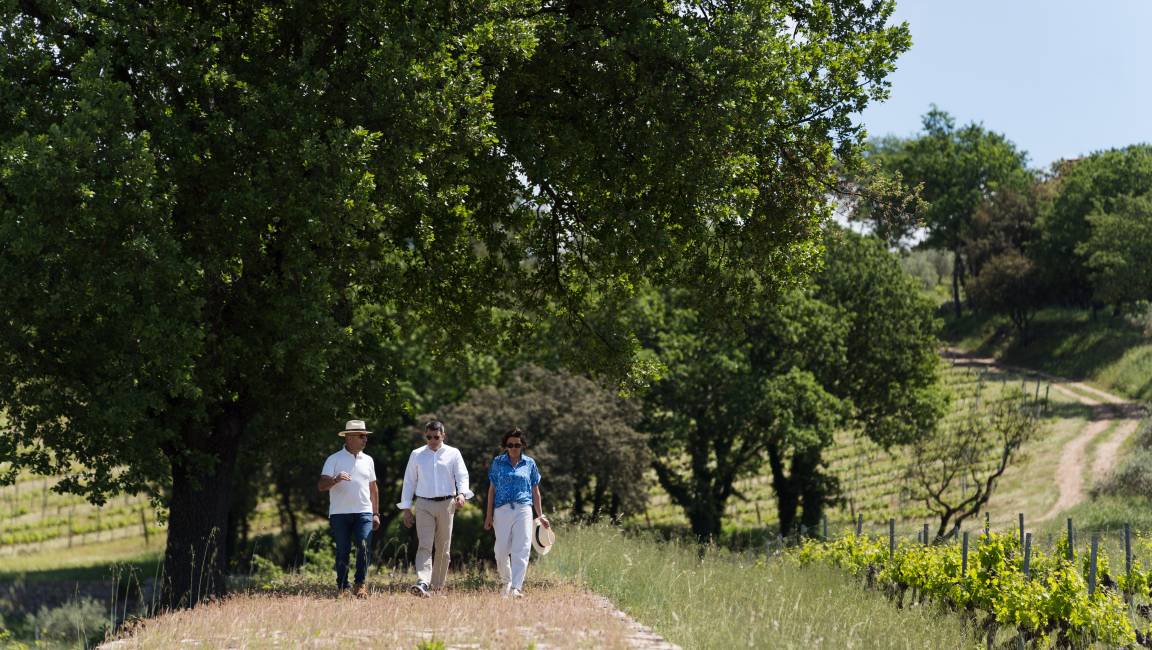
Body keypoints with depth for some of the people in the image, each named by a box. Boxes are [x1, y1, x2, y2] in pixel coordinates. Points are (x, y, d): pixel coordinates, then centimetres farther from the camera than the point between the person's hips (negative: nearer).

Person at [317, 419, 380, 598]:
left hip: (363, 512, 2)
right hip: (339, 513, -2)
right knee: (342, 551, 1)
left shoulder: (368, 460, 15)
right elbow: (321, 486, -7)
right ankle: (342, 587, 10)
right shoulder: (334, 460, 1)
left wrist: (376, 513, 17)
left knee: (363, 546, -14)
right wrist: (335, 480, -27)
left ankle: (360, 584, -7)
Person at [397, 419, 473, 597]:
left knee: (443, 548, 7)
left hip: (446, 504, 1)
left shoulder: (453, 454, 6)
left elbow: (462, 476, -1)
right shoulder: (416, 455, 8)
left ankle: (438, 585, 19)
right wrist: (406, 508, 7)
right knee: (424, 545, -14)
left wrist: (462, 494, -22)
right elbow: (409, 481, 11)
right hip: (424, 504, -1)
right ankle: (422, 583, -27)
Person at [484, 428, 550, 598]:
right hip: (502, 509, 0)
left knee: (521, 550, -11)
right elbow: (492, 489, 10)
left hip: (523, 509, 0)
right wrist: (489, 515, 4)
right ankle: (506, 582, 22)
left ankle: (516, 587, -15)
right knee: (501, 550, -1)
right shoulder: (498, 462, 9)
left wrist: (541, 515, 10)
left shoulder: (529, 463, 10)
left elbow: (535, 491, 14)